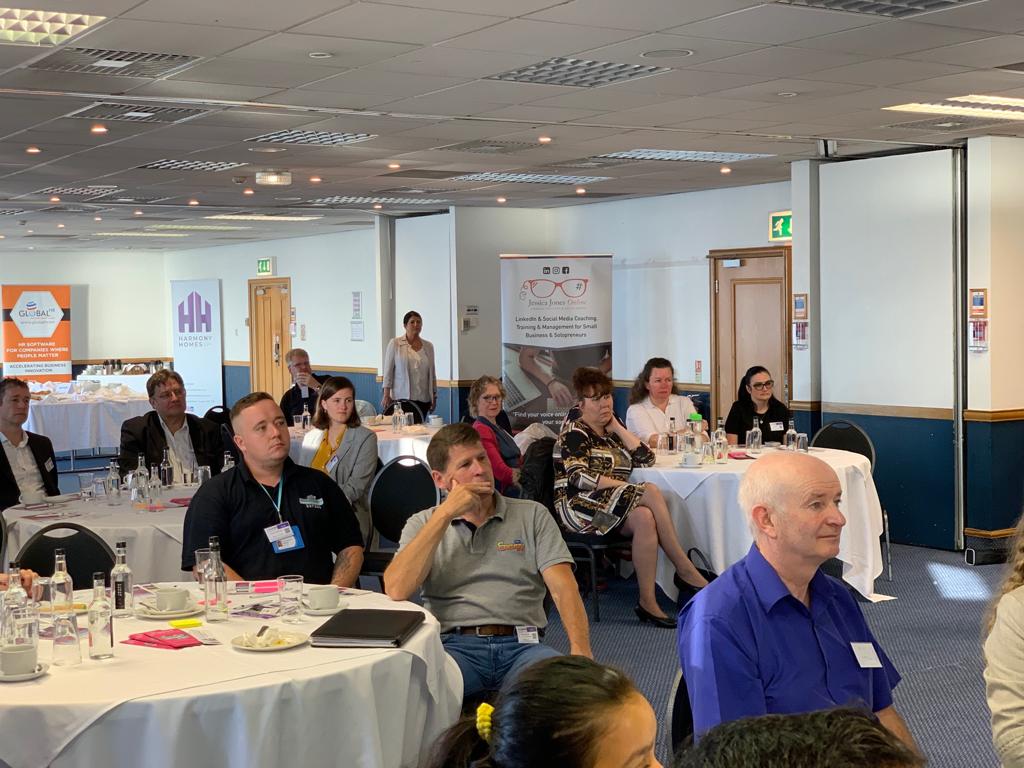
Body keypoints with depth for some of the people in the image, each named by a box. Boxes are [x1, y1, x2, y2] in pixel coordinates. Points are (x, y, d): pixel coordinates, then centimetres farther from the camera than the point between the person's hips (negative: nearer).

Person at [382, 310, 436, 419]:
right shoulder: (395, 344, 0)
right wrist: (386, 395, -6)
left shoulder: (428, 346, 10)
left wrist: (434, 396, 12)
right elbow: (388, 370, -1)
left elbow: (432, 372, 14)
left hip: (422, 399, 3)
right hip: (401, 397, -3)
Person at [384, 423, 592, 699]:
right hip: (454, 644, 0)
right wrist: (445, 515, -3)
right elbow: (396, 591, -4)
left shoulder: (533, 515, 15)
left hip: (522, 643, 1)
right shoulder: (422, 525, 15)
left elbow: (563, 588, 3)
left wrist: (580, 651, -17)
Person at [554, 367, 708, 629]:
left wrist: (617, 427, 6)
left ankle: (648, 601, -35)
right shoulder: (574, 433, -2)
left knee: (644, 518, -30)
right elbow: (579, 477, -16)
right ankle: (685, 569, -23)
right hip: (578, 505, -6)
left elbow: (646, 458, 9)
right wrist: (626, 486, -19)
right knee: (652, 493, -28)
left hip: (613, 504, 7)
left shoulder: (611, 430, 20)